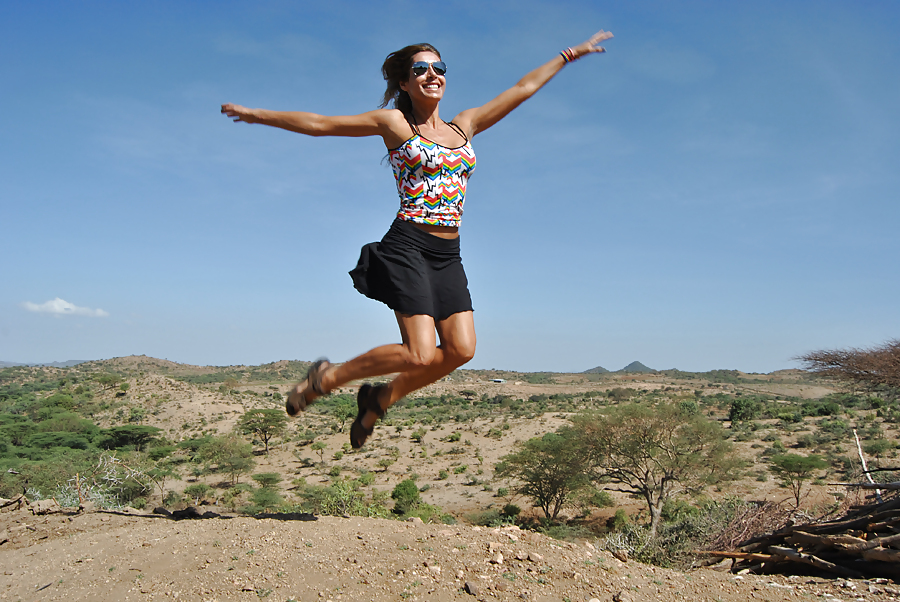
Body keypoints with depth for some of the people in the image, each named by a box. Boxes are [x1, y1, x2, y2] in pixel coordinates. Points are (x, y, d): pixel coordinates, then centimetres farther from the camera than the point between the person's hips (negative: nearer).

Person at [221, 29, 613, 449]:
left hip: (448, 255, 6)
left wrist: (570, 54, 28)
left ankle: (382, 397, 16)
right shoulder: (394, 123, 3)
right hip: (408, 246, -6)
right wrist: (257, 114, 9)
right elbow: (318, 124, 7)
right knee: (420, 354, -15)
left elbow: (523, 88, 22)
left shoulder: (465, 126, 16)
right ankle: (328, 377, 9)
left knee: (461, 349, -6)